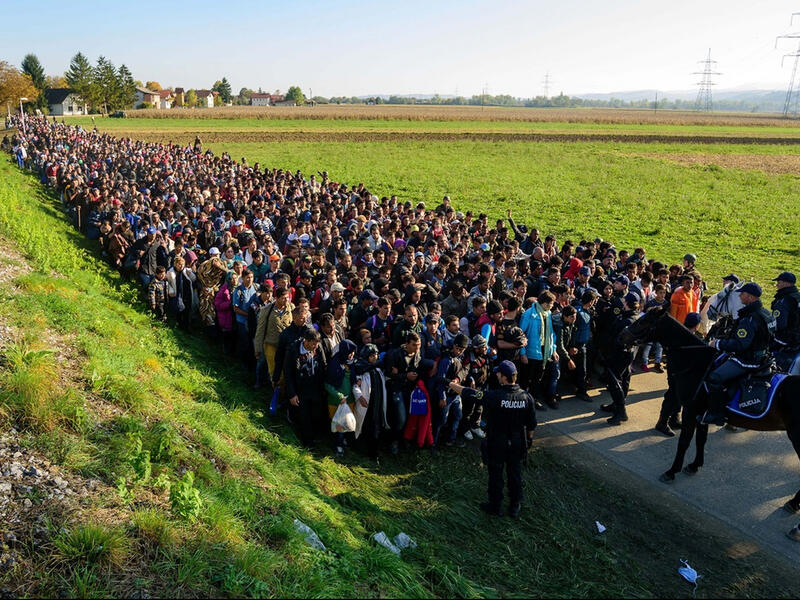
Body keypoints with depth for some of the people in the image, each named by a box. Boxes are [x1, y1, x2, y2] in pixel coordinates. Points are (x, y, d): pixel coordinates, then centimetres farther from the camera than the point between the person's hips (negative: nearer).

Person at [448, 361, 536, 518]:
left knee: (495, 474, 15)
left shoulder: (494, 397, -27)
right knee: (515, 474, 18)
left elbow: (469, 393, -19)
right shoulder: (526, 397, -13)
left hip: (497, 444, -3)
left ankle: (495, 506, 31)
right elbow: (531, 424, -3)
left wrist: (451, 384, -5)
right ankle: (515, 507, 33)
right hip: (518, 444, 3)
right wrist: (529, 439, 14)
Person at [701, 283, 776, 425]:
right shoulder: (766, 313, 9)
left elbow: (739, 344, -29)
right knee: (717, 367, 25)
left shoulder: (749, 319, -24)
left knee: (714, 378, -19)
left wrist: (717, 344, -17)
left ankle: (716, 414, -13)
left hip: (746, 361, -11)